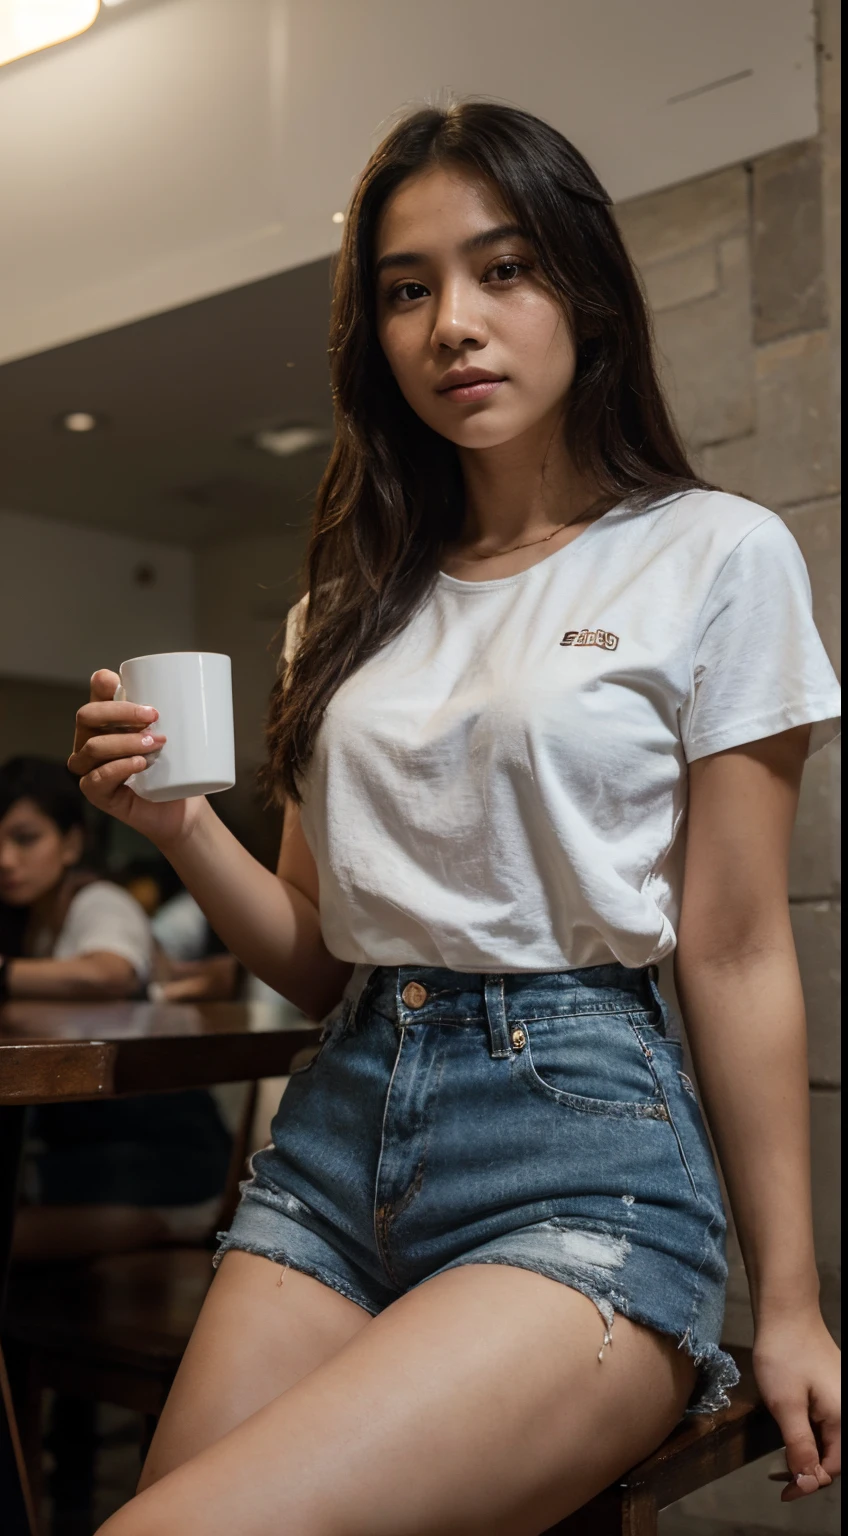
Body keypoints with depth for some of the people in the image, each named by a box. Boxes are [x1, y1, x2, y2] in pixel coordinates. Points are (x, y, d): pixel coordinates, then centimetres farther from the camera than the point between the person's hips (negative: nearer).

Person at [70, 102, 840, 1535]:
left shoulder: (715, 555, 0)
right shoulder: (351, 603, 13)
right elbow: (320, 955, 14)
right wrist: (182, 829, -4)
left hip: (582, 1140, -5)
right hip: (339, 1128, 6)